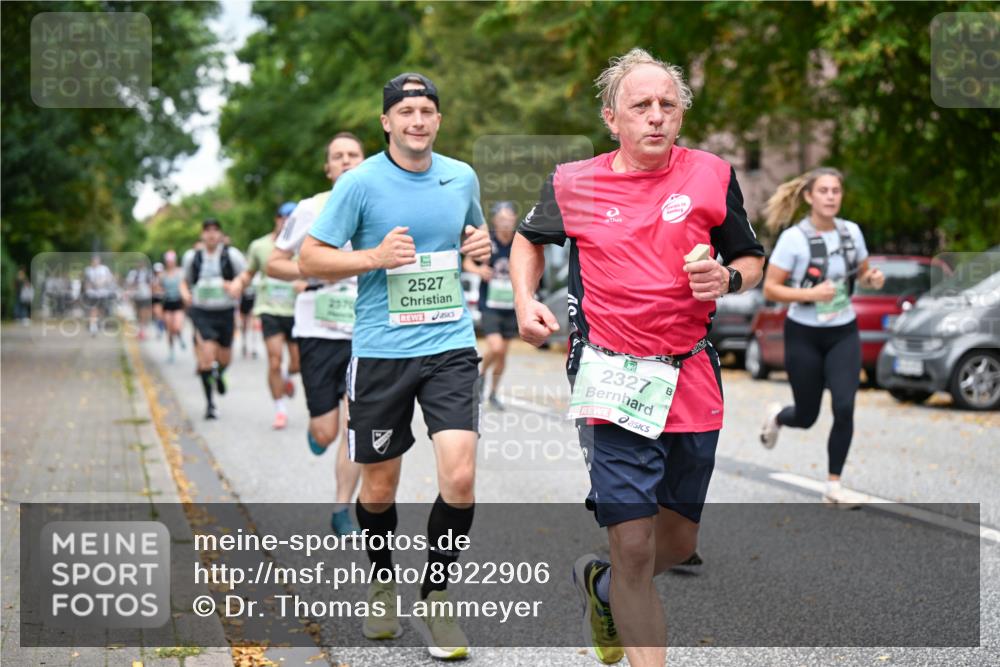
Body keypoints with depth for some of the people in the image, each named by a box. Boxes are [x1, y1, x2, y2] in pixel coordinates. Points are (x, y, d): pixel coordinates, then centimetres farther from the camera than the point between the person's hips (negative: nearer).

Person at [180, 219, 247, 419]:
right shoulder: (192, 257, 4)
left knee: (224, 357, 12)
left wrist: (236, 285, -20)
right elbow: (185, 281, 19)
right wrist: (185, 293, -3)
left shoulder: (231, 254, -3)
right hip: (201, 312, 0)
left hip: (225, 312, 0)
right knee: (207, 354, -16)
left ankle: (219, 375, 51)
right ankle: (209, 403, -6)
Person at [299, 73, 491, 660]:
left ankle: (436, 599, 9)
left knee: (460, 476, -12)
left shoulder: (462, 177, 7)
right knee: (379, 488, 7)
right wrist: (376, 257, -18)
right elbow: (310, 258, -4)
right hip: (381, 352, -2)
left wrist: (483, 246, 3)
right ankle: (383, 583, 36)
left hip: (451, 347, 2)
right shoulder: (361, 183, -5)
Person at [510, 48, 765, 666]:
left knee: (679, 541, 14)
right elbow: (528, 239, 21)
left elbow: (752, 260, 13)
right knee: (634, 544, -8)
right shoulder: (573, 184, 1)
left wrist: (727, 278, -9)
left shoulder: (711, 176, 2)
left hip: (692, 379, 3)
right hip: (613, 381, -2)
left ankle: (602, 586, 45)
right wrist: (525, 301, 4)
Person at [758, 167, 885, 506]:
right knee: (806, 417, 8)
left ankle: (833, 486, 3)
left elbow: (862, 272, 15)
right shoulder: (794, 238, -14)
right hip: (804, 335, -3)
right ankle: (776, 416, 46)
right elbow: (769, 288, -13)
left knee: (844, 408, -13)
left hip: (844, 333, 3)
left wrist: (873, 279, -8)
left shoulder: (851, 232, 0)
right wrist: (809, 294, -27)